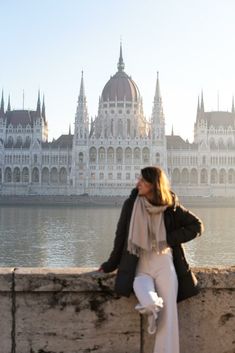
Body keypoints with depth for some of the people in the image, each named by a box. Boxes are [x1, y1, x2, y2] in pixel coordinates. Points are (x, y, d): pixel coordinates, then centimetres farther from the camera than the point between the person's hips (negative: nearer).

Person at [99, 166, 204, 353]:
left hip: (165, 265, 1)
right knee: (149, 304, -30)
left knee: (169, 313, -10)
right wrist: (111, 265, 7)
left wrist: (172, 239, -4)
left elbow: (197, 226, 6)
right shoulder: (131, 204, 0)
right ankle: (152, 307, 3)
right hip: (140, 266, 0)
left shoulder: (171, 207, -1)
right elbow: (121, 236, 5)